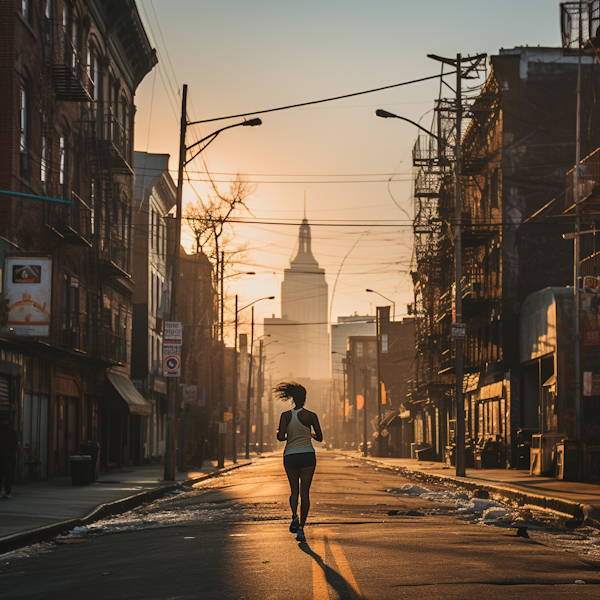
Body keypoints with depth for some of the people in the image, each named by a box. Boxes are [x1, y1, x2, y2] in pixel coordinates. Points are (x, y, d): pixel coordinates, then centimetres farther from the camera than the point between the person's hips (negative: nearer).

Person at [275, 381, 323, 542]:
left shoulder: (285, 416, -3)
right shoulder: (311, 416, -4)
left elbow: (280, 437, -11)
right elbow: (320, 438, 2)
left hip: (290, 456, 1)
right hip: (308, 455, -1)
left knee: (294, 491, 17)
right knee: (305, 492, 3)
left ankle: (294, 516, -13)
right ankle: (301, 528, -4)